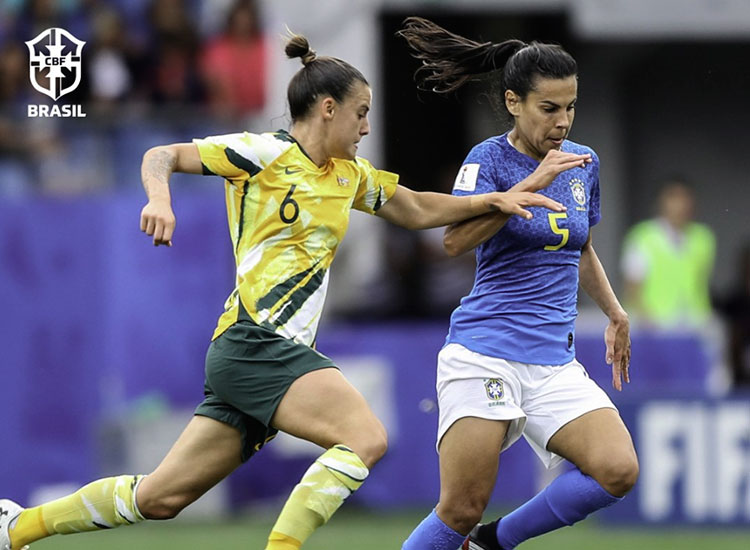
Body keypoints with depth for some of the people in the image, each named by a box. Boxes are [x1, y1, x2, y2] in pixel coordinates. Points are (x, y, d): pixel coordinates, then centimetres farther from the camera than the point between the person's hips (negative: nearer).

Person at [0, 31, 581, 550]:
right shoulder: (265, 153, -5)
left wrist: (492, 200, 15)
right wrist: (159, 198, -26)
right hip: (254, 341, -8)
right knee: (366, 437, -24)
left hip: (284, 351, 8)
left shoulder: (349, 175, 18)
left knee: (161, 498, 8)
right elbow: (161, 156, -5)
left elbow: (417, 210, 28)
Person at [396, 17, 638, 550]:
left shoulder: (584, 163, 12)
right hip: (484, 353, -5)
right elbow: (456, 241, -23)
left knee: (618, 471, -16)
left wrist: (616, 314, 27)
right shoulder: (490, 160, -5)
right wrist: (534, 183, -24)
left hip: (555, 360, 5)